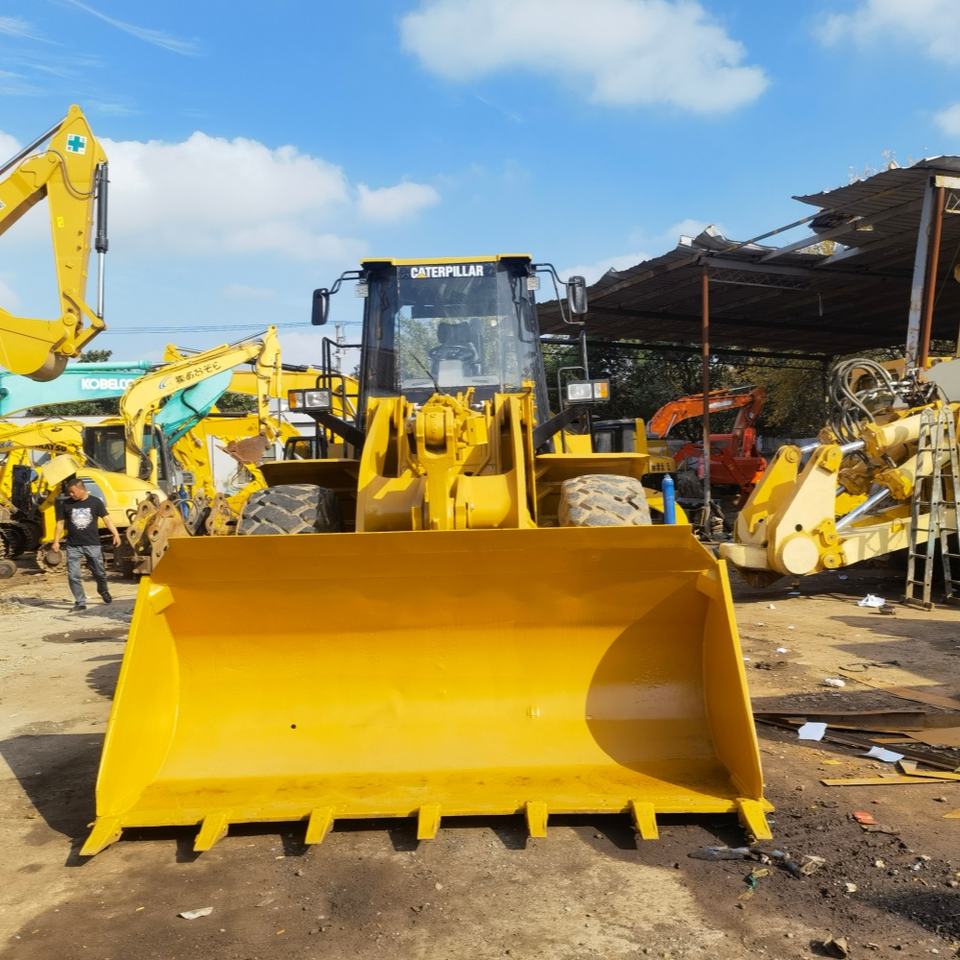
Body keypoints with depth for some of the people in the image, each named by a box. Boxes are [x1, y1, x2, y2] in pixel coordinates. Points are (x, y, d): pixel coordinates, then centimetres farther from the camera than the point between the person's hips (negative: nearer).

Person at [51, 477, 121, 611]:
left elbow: (106, 519, -2)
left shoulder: (95, 502, -2)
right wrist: (56, 541, 2)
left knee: (99, 573, 9)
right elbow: (60, 523, 8)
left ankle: (103, 591, 38)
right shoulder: (66, 504, 2)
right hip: (73, 546, 1)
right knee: (73, 576, -3)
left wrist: (115, 534, -13)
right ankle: (80, 602, 8)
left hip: (92, 545, -1)